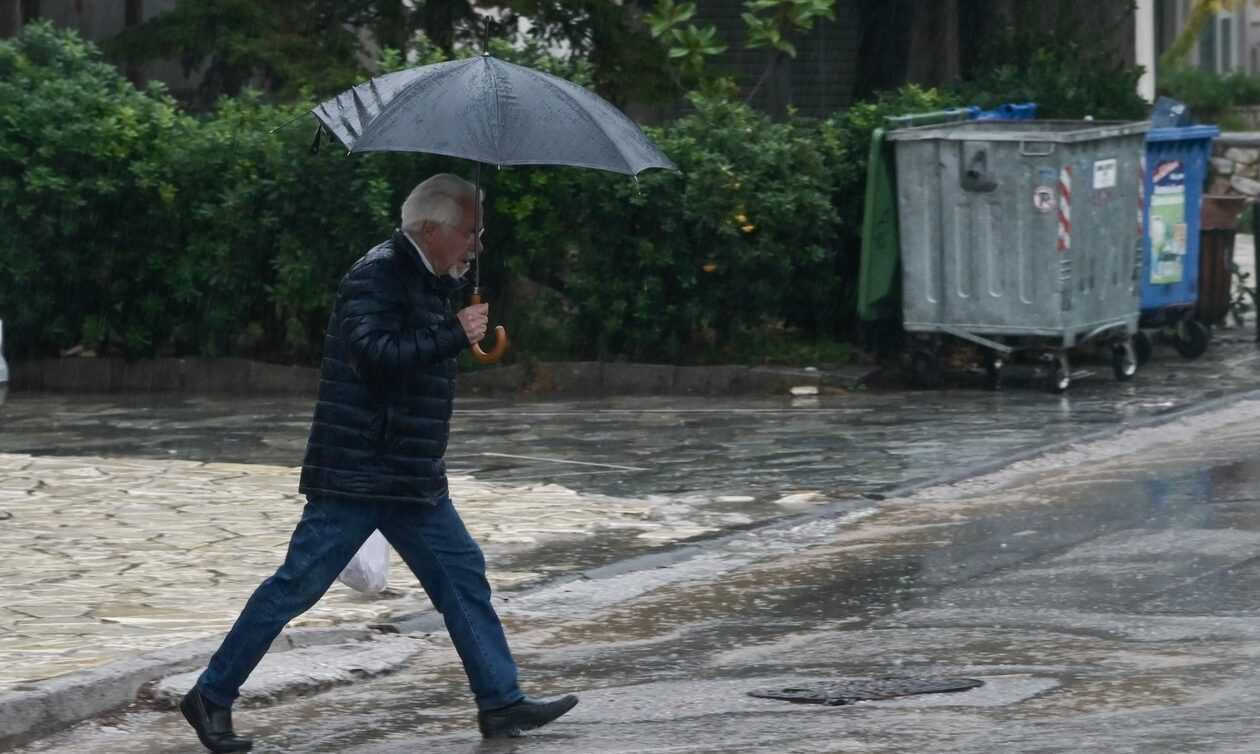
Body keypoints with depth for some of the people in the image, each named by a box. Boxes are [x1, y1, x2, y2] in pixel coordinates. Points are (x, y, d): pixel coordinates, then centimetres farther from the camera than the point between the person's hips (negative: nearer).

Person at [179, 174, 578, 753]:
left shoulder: (428, 283, 15)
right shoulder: (377, 276, -15)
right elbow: (376, 352, -31)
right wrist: (455, 334, -25)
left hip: (412, 478, 10)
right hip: (357, 474, -10)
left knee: (462, 575, 8)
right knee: (298, 586, -5)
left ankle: (501, 703, 13)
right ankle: (211, 697, 3)